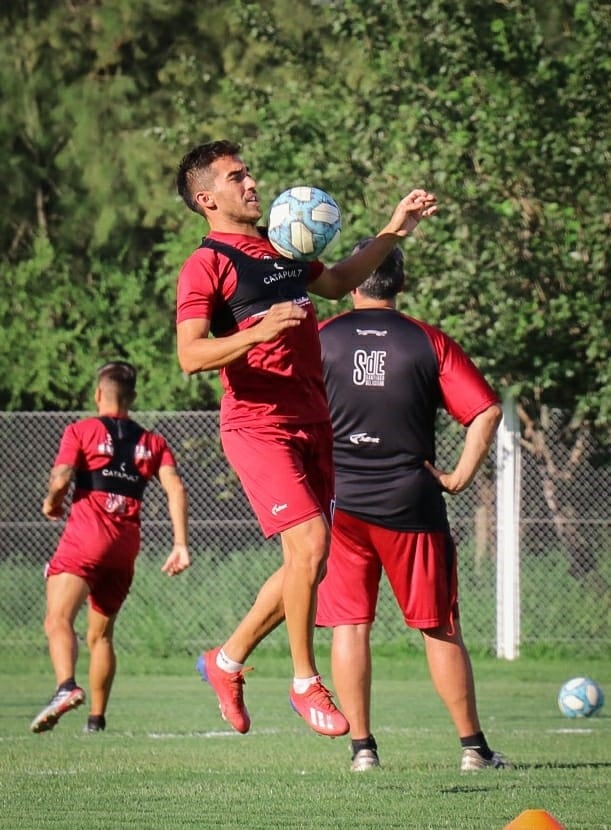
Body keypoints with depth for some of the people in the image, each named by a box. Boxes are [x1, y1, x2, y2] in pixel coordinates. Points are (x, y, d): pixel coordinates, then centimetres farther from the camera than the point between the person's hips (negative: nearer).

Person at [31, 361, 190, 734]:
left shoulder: (81, 431, 6)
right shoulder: (152, 442, 18)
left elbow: (60, 480, -8)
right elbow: (176, 488, 4)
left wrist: (51, 504, 14)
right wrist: (181, 545, 1)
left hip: (86, 536, -5)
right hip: (128, 546, 5)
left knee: (58, 620, -17)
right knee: (101, 634, 17)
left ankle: (67, 687, -44)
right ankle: (97, 719, 14)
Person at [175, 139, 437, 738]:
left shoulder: (282, 249, 18)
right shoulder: (206, 266, -7)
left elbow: (337, 282, 37)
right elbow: (190, 355, -17)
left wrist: (394, 231, 30)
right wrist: (257, 332, -31)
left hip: (312, 421, 8)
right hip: (257, 425, -8)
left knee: (309, 562, 7)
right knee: (309, 545, -18)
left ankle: (226, 661, 23)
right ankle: (306, 683, -4)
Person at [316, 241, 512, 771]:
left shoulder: (319, 340, 1)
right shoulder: (429, 343, 1)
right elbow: (487, 412, -5)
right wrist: (460, 478, 0)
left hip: (340, 504, 0)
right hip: (412, 504, 0)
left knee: (350, 626, 4)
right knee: (440, 629, 6)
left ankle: (362, 747, 0)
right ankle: (473, 746, 9)